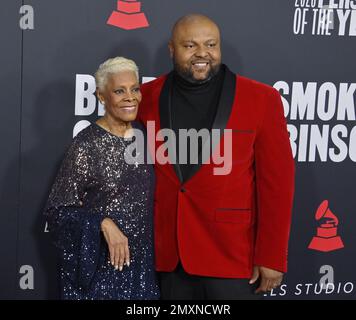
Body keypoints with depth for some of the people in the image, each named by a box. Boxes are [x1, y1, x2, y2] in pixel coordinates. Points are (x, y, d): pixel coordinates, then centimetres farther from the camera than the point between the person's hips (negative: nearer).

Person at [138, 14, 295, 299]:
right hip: (169, 254, 3)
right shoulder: (148, 96, 2)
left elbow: (277, 182, -6)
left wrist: (271, 257, -9)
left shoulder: (261, 99, -6)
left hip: (233, 255, -3)